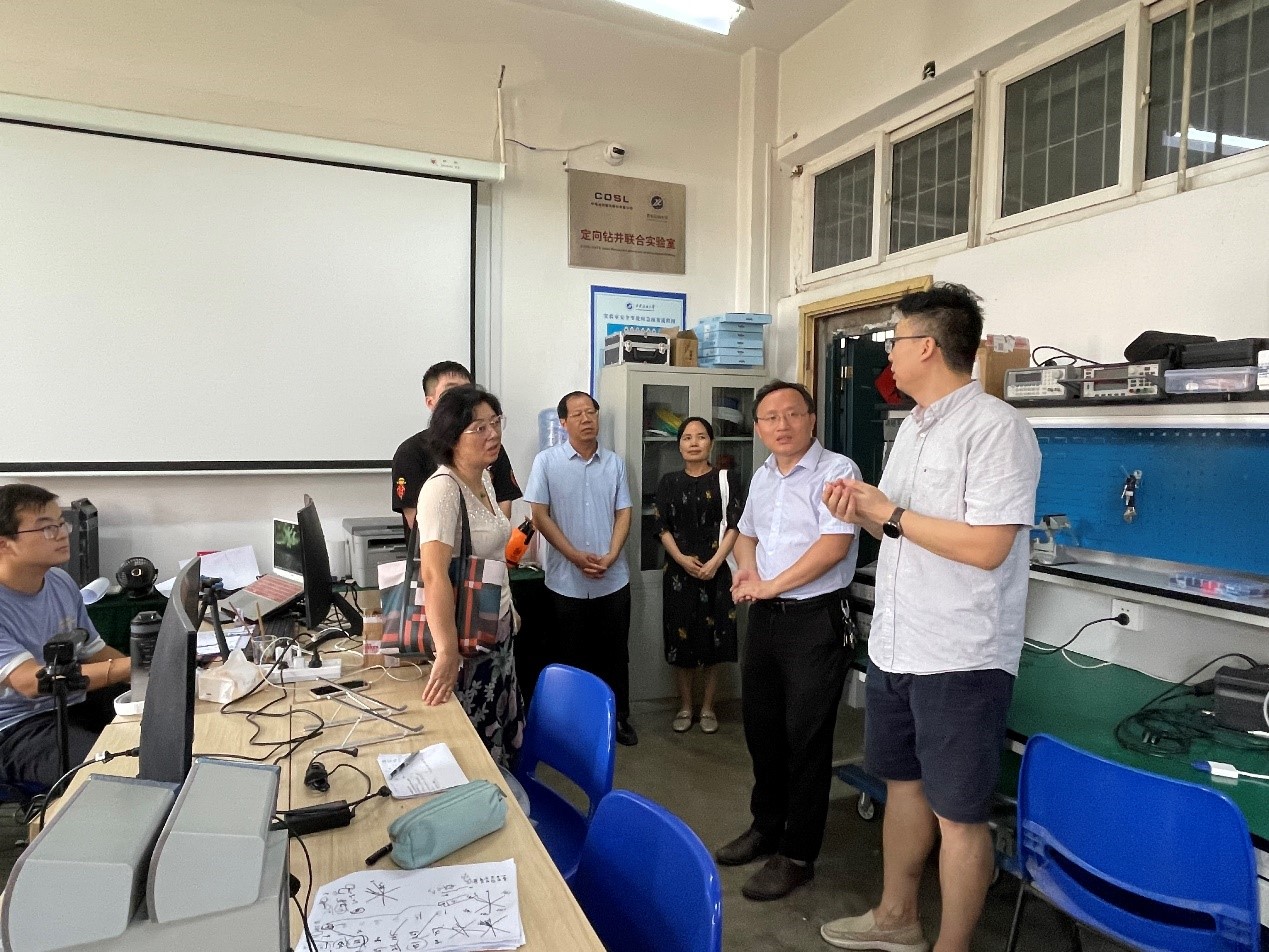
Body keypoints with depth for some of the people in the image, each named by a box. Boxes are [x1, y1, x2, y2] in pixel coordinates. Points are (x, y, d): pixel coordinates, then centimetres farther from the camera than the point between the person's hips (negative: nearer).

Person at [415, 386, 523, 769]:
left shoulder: (484, 477, 3)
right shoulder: (442, 488, -24)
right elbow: (434, 573, -36)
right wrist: (447, 652, -44)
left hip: (497, 627, 8)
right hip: (465, 634, -8)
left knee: (505, 733, 21)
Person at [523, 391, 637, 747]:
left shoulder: (614, 463, 5)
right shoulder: (547, 461, -4)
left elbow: (623, 514, 5)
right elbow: (540, 516, -7)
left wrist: (609, 557, -10)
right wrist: (576, 557, -14)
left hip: (613, 579, 2)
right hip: (567, 580, -2)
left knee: (615, 652, 12)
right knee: (575, 654, 10)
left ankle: (619, 717, 27)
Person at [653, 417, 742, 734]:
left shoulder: (725, 480, 1)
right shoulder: (669, 482, 6)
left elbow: (734, 526, -4)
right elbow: (663, 527, 2)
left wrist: (714, 562, -14)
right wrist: (682, 559, -12)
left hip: (715, 571, -1)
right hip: (679, 571, 1)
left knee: (714, 637, 4)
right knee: (680, 637, 4)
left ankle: (708, 707, 19)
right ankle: (685, 707, 20)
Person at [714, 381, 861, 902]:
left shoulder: (836, 470, -11)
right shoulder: (762, 476, 12)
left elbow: (834, 545, -21)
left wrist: (771, 585, -16)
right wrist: (747, 570, 2)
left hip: (815, 619, -7)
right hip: (764, 617, 8)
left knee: (805, 737, 3)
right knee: (760, 726, 17)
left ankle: (797, 854, 19)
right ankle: (766, 826, 37)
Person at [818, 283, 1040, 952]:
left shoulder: (995, 427, -16)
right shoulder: (912, 427, 12)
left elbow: (985, 546, -24)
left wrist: (888, 511, -16)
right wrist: (862, 512, 0)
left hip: (959, 658, -9)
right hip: (893, 645, 9)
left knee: (957, 815, 6)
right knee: (903, 782, 22)